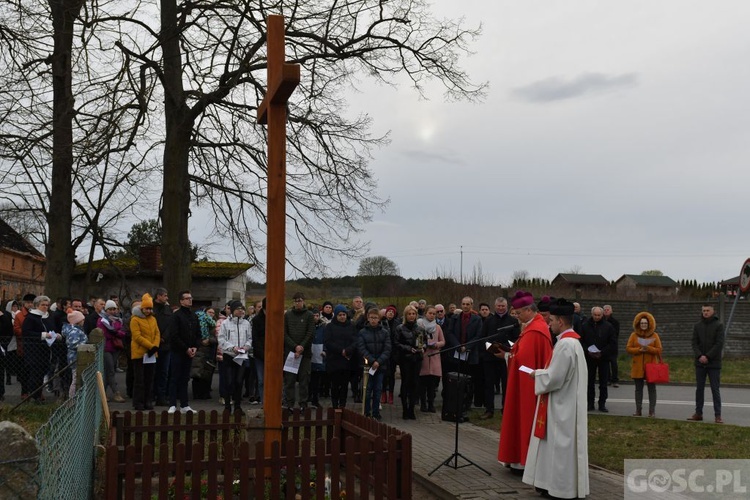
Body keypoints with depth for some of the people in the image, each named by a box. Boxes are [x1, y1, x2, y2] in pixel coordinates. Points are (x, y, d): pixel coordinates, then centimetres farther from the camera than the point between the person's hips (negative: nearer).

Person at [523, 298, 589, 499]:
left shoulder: (565, 344, -21)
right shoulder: (572, 341, 11)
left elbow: (554, 378, -22)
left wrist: (537, 374, -6)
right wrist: (542, 373, 9)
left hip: (562, 406, -10)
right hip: (564, 404, 10)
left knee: (561, 445, -1)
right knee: (558, 444, 14)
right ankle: (555, 483, 22)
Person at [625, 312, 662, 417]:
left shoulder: (654, 335, 3)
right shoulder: (634, 335, 5)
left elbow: (659, 350, -2)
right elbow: (628, 349, 0)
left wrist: (648, 348, -19)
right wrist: (639, 350, -15)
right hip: (638, 367, 1)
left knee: (652, 388, 1)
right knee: (638, 388, 7)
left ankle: (652, 411, 6)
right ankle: (638, 410, 14)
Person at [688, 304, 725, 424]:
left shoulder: (718, 325, -3)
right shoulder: (697, 326, 9)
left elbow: (719, 343, -10)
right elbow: (694, 342, 4)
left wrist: (707, 356, -15)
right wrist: (699, 356, -12)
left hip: (714, 363, -4)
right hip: (700, 363, 4)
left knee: (715, 389, -1)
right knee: (699, 389, 8)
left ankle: (717, 415, 2)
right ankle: (698, 413, 15)